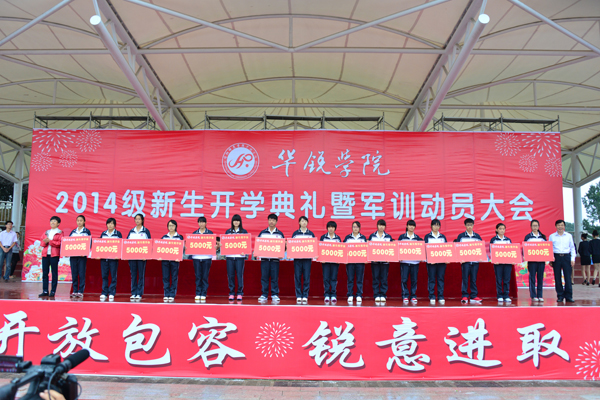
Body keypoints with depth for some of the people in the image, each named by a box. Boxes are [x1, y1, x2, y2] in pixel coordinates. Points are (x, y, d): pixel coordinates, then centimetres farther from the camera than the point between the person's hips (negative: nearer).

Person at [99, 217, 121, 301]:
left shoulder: (118, 234, 3)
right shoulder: (103, 234, 13)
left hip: (113, 258, -3)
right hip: (103, 257, 3)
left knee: (113, 276, -1)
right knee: (104, 276, 4)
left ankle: (112, 293, 4)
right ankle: (104, 293, 11)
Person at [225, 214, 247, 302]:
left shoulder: (244, 232, 6)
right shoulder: (228, 232, 12)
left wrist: (244, 251, -13)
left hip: (240, 256, -2)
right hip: (229, 256, 2)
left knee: (240, 275, -3)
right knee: (230, 275, 2)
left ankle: (240, 293, 5)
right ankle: (231, 293, 10)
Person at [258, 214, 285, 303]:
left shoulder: (280, 234, 8)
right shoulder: (262, 233, 10)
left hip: (275, 259, -1)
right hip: (264, 258, 1)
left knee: (274, 278, 0)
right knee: (264, 277, 1)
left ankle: (275, 295, 6)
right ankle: (264, 295, 8)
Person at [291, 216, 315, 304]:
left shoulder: (311, 234, 9)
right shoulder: (295, 234, 8)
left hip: (307, 258, 0)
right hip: (297, 258, 0)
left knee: (306, 277, -1)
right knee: (297, 277, 0)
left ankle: (305, 296, 6)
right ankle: (298, 296, 6)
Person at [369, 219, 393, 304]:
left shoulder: (388, 237, 9)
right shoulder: (372, 236, 6)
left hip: (385, 261, 1)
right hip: (375, 261, -1)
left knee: (384, 279, 1)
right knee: (375, 278, 0)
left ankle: (383, 296, 8)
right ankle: (376, 296, 5)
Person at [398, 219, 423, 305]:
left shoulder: (418, 238, 11)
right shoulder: (402, 237, 6)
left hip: (415, 261, 1)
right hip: (404, 261, -1)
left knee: (414, 280, 3)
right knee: (404, 279, -4)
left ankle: (413, 296, 12)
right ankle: (405, 296, 6)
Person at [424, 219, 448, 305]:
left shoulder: (443, 237, 13)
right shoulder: (427, 236, 5)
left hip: (442, 261, 2)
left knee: (441, 279, 2)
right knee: (431, 279, -1)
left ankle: (441, 297, 8)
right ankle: (432, 297, 5)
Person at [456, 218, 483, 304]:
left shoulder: (477, 236, 12)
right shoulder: (461, 236, 4)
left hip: (475, 261, 2)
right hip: (465, 261, -2)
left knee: (474, 279, 4)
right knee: (465, 279, -2)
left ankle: (474, 296, 10)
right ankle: (465, 296, 3)